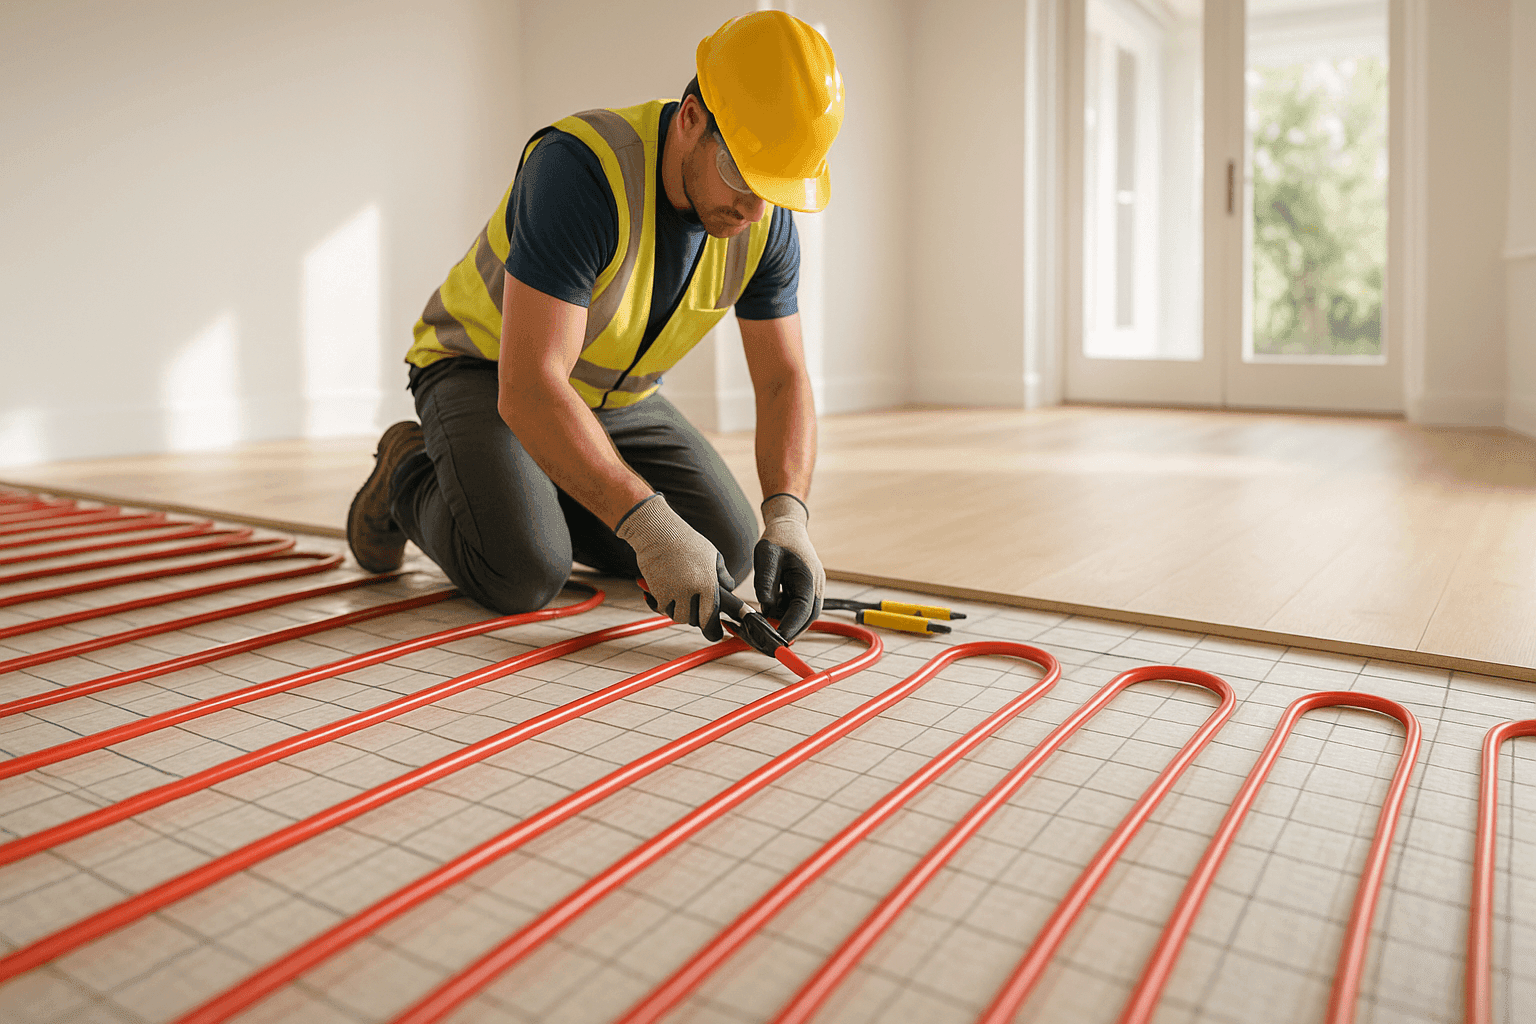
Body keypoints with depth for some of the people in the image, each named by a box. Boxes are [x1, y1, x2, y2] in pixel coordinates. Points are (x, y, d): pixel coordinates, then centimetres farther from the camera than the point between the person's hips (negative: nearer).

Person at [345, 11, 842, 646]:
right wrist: (647, 522, -46)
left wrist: (787, 519, -31)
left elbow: (784, 383, -13)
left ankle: (542, 497, 15)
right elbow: (527, 389, -40)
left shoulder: (766, 222, -14)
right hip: (486, 372, -6)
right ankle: (409, 476, 5)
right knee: (523, 576, -29)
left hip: (613, 395, 6)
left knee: (727, 547, -6)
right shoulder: (581, 170, -34)